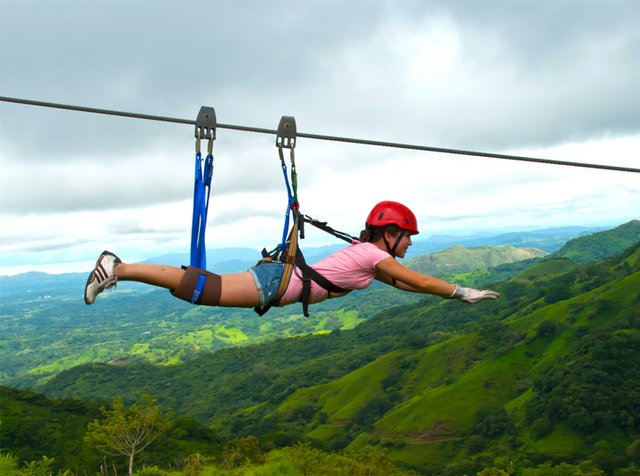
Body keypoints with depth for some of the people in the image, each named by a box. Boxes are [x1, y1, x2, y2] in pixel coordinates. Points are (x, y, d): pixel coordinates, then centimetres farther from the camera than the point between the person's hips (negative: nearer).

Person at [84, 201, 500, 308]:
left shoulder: (368, 253, 20)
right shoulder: (376, 255, -7)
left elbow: (402, 283, 31)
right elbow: (421, 281, -6)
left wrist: (450, 290, 31)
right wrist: (462, 293, 4)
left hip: (279, 279, 8)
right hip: (278, 284, -8)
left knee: (207, 288, 10)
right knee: (202, 289, -13)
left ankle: (118, 267, 12)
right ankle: (118, 268, -10)